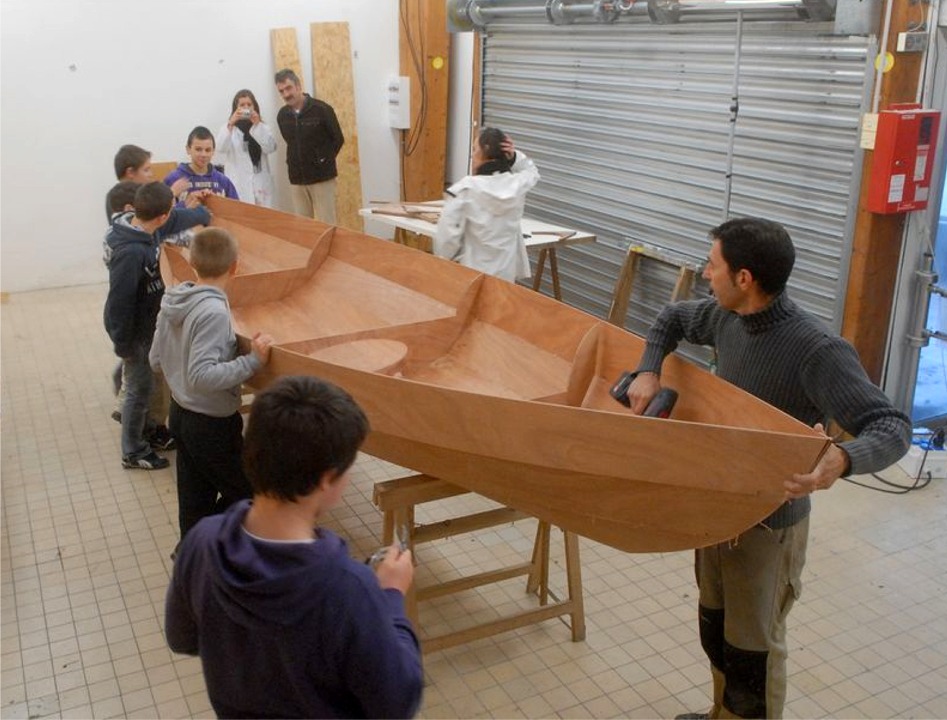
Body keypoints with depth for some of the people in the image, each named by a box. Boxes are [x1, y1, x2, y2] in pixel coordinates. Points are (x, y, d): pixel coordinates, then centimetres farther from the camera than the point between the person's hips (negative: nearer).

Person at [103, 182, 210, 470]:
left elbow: (179, 218, 14)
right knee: (140, 388, 7)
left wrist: (203, 213, 32)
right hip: (134, 330, -9)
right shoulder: (130, 253, -35)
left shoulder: (144, 228, -8)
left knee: (144, 383, 27)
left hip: (147, 322, 9)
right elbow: (119, 301, -28)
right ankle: (133, 452, 24)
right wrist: (122, 344, -18)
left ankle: (144, 426, 49)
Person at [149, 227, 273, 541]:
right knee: (245, 494, 9)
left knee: (194, 502, 19)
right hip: (211, 423, -8)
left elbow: (156, 361, 7)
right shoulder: (213, 311, -26)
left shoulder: (172, 302, -1)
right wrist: (252, 361, -29)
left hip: (181, 413, 8)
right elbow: (201, 376, -32)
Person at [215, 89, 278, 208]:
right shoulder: (229, 128, 7)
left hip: (261, 186, 2)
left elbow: (271, 148, -4)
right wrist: (230, 123, -21)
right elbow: (220, 149, -11)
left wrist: (257, 125, -13)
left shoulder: (263, 128, 13)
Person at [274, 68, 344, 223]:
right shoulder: (282, 115, 5)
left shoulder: (322, 109, -11)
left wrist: (324, 161, -1)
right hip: (297, 179, 5)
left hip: (322, 177, -5)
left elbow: (338, 139, -3)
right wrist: (293, 163, 10)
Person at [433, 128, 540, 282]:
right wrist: (514, 157, 6)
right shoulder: (517, 185, -1)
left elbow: (447, 237, -13)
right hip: (505, 273, 4)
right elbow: (531, 172, 25)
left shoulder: (466, 189, -15)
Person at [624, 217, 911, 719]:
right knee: (714, 626, 25)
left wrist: (843, 459, -52)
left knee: (752, 645, 10)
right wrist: (649, 371, -5)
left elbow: (892, 429, -30)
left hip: (770, 521, -7)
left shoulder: (818, 352, -29)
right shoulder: (727, 317, -6)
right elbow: (673, 319, 14)